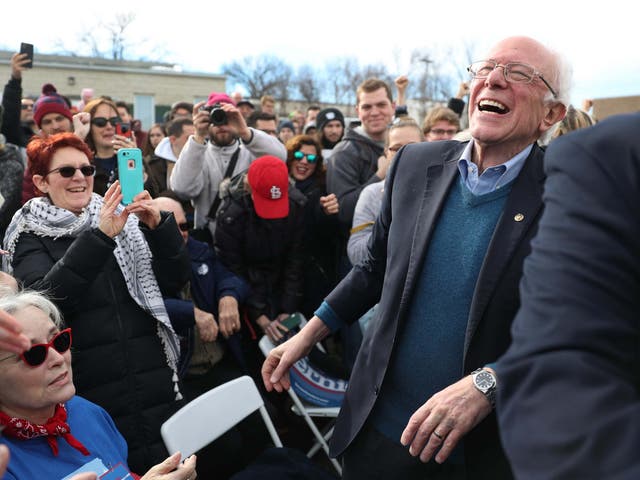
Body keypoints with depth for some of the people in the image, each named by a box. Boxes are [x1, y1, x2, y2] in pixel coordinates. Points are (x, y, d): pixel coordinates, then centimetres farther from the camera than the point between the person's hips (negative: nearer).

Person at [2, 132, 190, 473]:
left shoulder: (122, 219, 7)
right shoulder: (30, 236, 1)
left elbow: (175, 281, 1)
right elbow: (46, 299, -18)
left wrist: (157, 227, -15)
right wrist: (99, 237, -26)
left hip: (155, 385, 3)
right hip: (92, 396, -2)